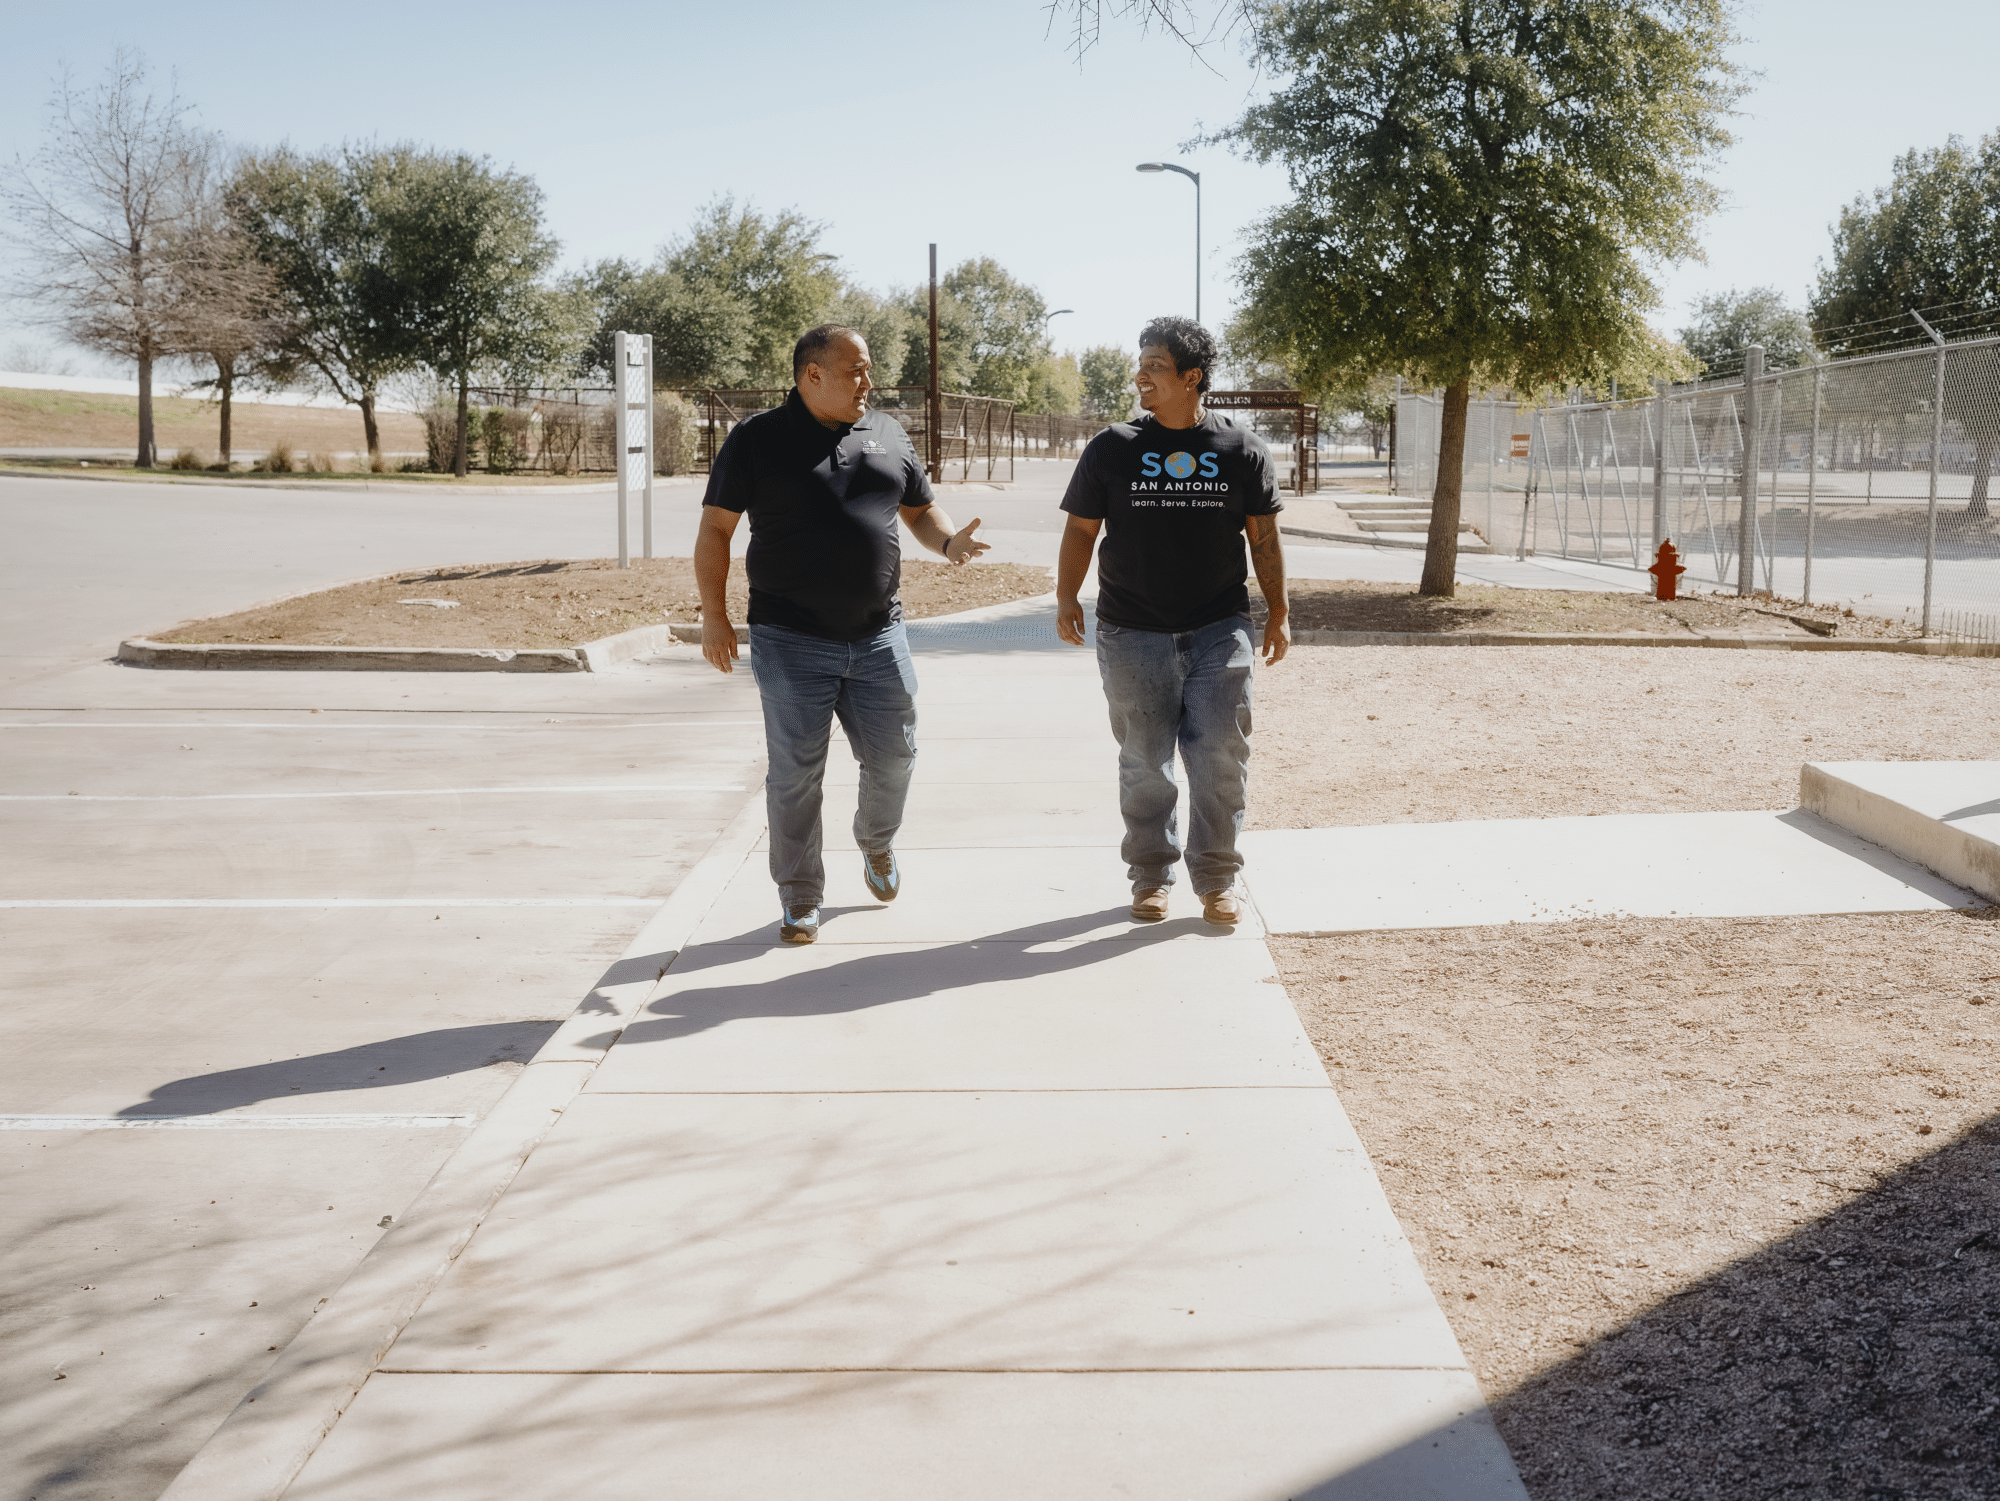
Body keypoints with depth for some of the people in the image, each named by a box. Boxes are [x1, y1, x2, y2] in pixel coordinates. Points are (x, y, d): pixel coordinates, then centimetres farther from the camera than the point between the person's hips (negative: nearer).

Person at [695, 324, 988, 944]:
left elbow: (920, 508, 22)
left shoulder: (888, 435, 12)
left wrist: (948, 541, -1)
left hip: (878, 637, 4)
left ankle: (877, 842, 39)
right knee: (795, 774, 0)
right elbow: (715, 528, -1)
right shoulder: (757, 440, -1)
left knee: (893, 756, 8)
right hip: (791, 642, -4)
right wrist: (713, 615, -8)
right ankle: (799, 896, 14)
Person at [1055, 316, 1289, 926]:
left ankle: (1216, 879, 14)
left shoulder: (1241, 451, 3)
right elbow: (1081, 528, 6)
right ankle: (1150, 876, 21)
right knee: (1144, 763, 6)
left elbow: (1264, 536, 8)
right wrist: (1066, 598, -4)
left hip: (1219, 632, 0)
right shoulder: (1111, 449, 2)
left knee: (1221, 759, 0)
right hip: (1133, 634, 0)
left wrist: (1278, 613, 7)